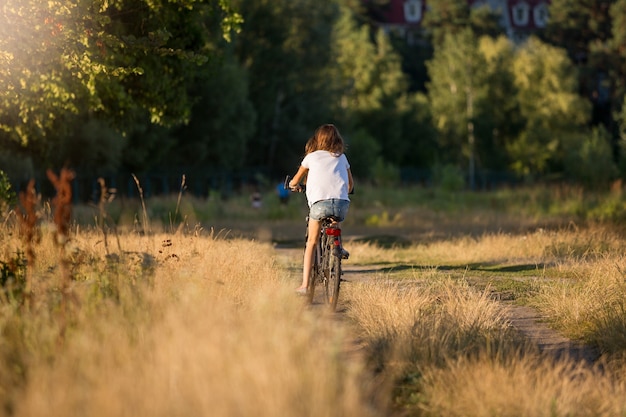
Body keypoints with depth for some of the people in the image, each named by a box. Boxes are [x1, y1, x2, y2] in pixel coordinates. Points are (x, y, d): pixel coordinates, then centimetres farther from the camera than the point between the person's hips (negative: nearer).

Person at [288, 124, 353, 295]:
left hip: (320, 202, -2)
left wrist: (293, 184, 54)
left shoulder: (311, 157, 17)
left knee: (311, 242, 8)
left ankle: (304, 285, 3)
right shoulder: (341, 157, 21)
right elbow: (350, 184, 29)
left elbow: (296, 180, 31)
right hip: (342, 204, 2)